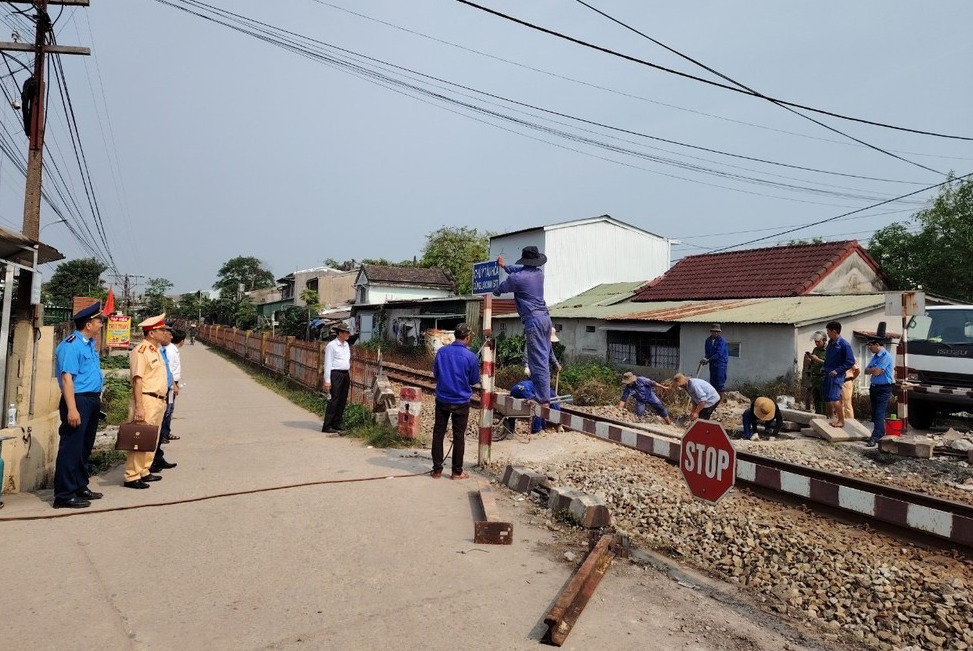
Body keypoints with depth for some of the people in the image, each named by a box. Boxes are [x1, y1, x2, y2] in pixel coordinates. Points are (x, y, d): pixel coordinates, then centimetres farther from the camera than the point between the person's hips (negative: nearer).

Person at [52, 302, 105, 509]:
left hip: (93, 400, 10)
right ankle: (64, 495, 2)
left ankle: (80, 487, 28)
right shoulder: (71, 345, -15)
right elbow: (67, 378, -22)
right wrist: (72, 409, -25)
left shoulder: (90, 343, 13)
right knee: (71, 448, -4)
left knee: (85, 447, 17)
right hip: (78, 400, -10)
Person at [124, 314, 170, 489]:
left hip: (159, 401, 9)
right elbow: (137, 380, -18)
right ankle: (131, 477, 1)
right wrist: (138, 407, -22)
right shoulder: (140, 351, -13)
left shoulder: (156, 350, 15)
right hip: (146, 400, -9)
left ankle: (143, 472, 23)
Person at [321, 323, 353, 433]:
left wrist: (349, 378, 16)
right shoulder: (331, 345, -7)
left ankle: (336, 424, 16)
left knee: (342, 400, 8)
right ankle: (327, 426, -6)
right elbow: (328, 363, -9)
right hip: (336, 374, -8)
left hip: (346, 374, 8)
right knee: (334, 400, -10)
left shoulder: (346, 345, 16)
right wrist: (327, 380, -14)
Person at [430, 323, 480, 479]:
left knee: (438, 433, 12)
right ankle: (457, 472, 17)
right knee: (458, 436, 9)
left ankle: (437, 470, 18)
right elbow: (474, 380, -1)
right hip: (461, 401, -2)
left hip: (442, 399, 2)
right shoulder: (471, 357, -14)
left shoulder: (441, 351, -6)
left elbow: (435, 374, 7)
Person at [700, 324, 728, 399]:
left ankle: (721, 400, -1)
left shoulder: (722, 341, -12)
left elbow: (719, 354, -19)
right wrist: (706, 359, -9)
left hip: (720, 363, -6)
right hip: (712, 363, 6)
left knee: (720, 382, -6)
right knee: (712, 382, 11)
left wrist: (708, 360, -21)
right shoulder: (708, 340, 8)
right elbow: (706, 352, 12)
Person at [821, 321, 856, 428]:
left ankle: (841, 421, -7)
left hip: (837, 375, -8)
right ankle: (831, 417, 28)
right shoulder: (830, 342, 10)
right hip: (827, 374, 8)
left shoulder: (844, 345, -13)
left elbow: (850, 362, -15)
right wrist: (823, 366, 11)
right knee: (827, 398, 14)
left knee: (834, 398, -15)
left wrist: (837, 371, -17)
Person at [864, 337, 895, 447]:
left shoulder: (886, 356, -15)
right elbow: (866, 371, 11)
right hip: (874, 387, 9)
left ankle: (875, 438, -12)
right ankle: (880, 434, 27)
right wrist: (874, 369, -8)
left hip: (883, 389, -9)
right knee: (875, 413, 15)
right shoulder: (874, 356, 13)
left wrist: (871, 369, -1)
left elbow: (876, 372, -21)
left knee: (879, 413, -10)